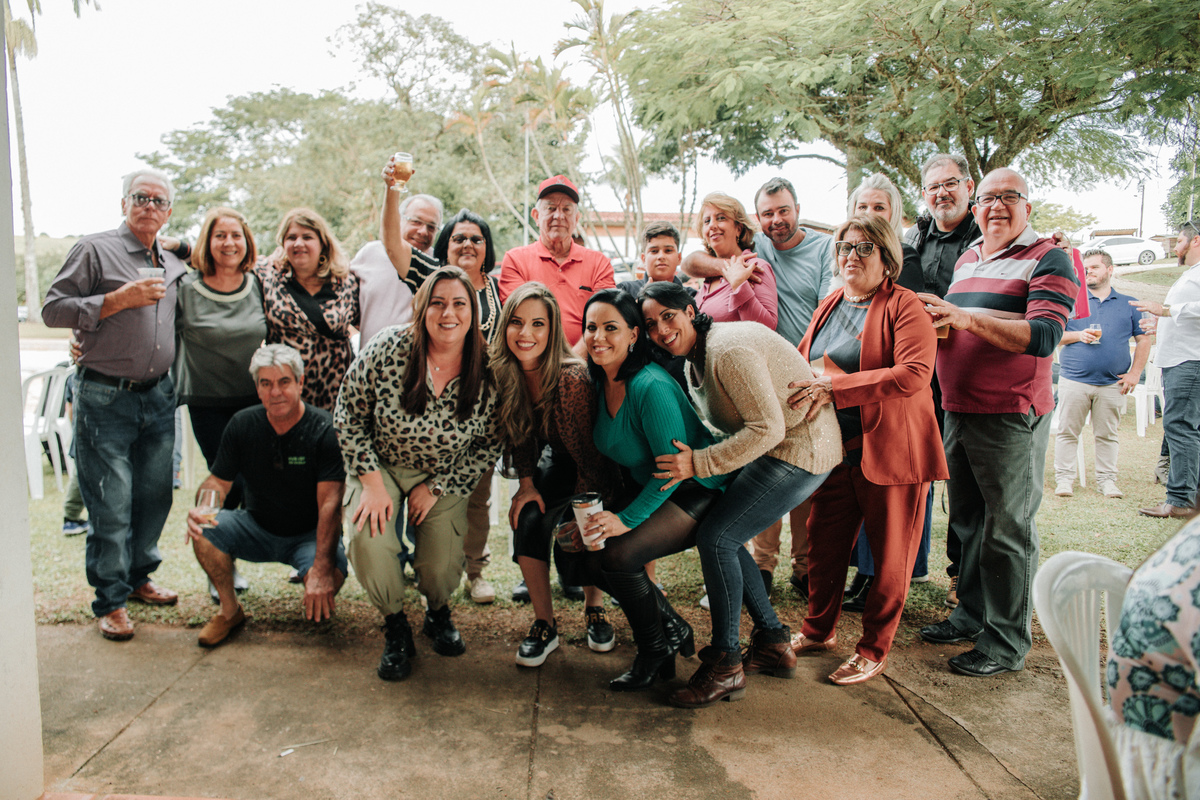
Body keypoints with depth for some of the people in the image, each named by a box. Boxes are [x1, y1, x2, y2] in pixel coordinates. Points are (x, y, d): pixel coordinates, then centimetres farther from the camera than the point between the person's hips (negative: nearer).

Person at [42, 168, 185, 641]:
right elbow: (53, 310, -10)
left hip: (158, 397, 6)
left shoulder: (173, 265, 14)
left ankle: (138, 576, 29)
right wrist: (117, 300, -18)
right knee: (111, 506, -2)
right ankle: (110, 601, 11)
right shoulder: (94, 250, -4)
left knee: (155, 496, 12)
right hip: (105, 399, -6)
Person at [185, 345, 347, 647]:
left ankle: (317, 609, 8)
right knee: (204, 530, -23)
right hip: (257, 528, 4)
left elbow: (330, 503, -24)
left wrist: (322, 569, -35)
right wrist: (202, 508, -25)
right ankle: (230, 610, 1)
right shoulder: (242, 424, -4)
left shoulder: (324, 429, -18)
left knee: (330, 576, -33)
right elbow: (219, 480, 1)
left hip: (309, 534, -4)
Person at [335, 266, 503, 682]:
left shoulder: (487, 372, -17)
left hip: (444, 478, 1)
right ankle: (395, 627, 5)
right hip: (380, 466, -1)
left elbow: (489, 445, -6)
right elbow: (349, 417, -11)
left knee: (442, 566, -12)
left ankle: (438, 613, 28)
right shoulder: (388, 349, -21)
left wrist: (436, 487, -10)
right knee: (370, 541, -25)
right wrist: (373, 483, -16)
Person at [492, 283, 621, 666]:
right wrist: (526, 483, -8)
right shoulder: (504, 373, -16)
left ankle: (594, 607, 15)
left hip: (600, 468, -5)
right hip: (557, 461, 5)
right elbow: (518, 431, 1)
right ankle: (544, 623, -1)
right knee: (528, 519, -18)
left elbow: (588, 455, -26)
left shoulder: (572, 379, -35)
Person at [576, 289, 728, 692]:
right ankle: (673, 629, 14)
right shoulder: (600, 383, -1)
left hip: (698, 492, -8)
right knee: (592, 557, -5)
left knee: (618, 555, -23)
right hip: (650, 491, 9)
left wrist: (627, 518, -23)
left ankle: (655, 652, 4)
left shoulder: (650, 387, -27)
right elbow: (610, 456, 12)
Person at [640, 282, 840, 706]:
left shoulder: (727, 351, -22)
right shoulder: (695, 358, 10)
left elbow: (768, 428, -27)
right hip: (775, 449, 10)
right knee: (723, 537, 8)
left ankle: (725, 665, 1)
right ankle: (774, 643, 21)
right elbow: (718, 424, 19)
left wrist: (697, 463, -27)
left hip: (801, 451, -10)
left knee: (715, 538, -12)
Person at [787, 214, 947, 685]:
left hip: (891, 451, -6)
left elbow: (913, 374, -23)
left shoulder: (905, 308, -9)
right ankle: (819, 630, 33)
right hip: (833, 450, 6)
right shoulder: (828, 307, 14)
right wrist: (804, 388, 0)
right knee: (823, 544, 14)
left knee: (889, 556, 6)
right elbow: (801, 363, 23)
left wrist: (834, 389, -27)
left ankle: (874, 650, 21)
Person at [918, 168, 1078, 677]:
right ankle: (972, 614, 29)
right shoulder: (966, 260, 16)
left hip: (1011, 415, -7)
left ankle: (1006, 643, 8)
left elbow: (1043, 336, -19)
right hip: (958, 411, 7)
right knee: (967, 520, 15)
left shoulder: (1048, 260, -5)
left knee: (1008, 529, -2)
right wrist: (936, 317, 3)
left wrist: (968, 317, -28)